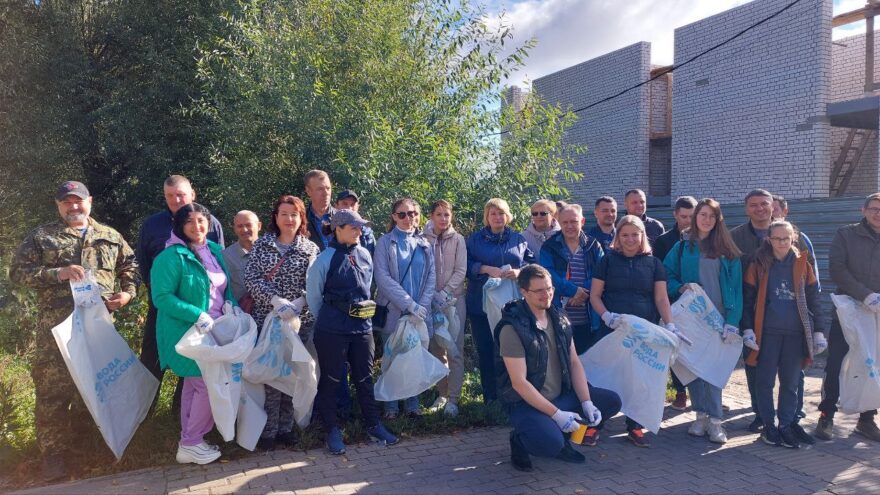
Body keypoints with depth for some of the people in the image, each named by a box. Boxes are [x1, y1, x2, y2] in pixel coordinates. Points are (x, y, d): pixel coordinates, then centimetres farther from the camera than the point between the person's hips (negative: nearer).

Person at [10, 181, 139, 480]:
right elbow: (18, 271, 0)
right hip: (57, 327, -2)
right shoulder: (41, 236, 6)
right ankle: (52, 451, 5)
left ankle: (77, 434, 31)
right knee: (53, 387, -4)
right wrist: (58, 273, -15)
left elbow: (130, 265, 17)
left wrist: (128, 293, -2)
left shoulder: (111, 237, 13)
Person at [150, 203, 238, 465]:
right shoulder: (171, 257, -16)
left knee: (195, 386, 16)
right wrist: (197, 315, -26)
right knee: (208, 385, -6)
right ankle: (190, 444, 10)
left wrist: (231, 304, -3)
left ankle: (190, 441, 28)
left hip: (213, 331, 8)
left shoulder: (214, 251, 8)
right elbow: (161, 297, -20)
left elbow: (224, 287, 18)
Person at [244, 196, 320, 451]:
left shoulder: (310, 248, 4)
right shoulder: (261, 245, 4)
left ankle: (286, 427, 19)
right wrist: (275, 299, -19)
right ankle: (268, 430, 11)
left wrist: (299, 302, -21)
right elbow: (251, 278, -5)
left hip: (300, 321, 1)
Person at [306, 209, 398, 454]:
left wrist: (367, 306, 8)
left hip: (362, 327, 5)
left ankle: (373, 425, 28)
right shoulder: (325, 258, -13)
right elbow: (313, 296, -4)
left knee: (364, 378, 14)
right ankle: (331, 431, 23)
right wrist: (328, 321, 5)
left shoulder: (364, 255, 4)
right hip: (332, 332, -5)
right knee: (330, 380, 8)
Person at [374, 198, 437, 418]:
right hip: (393, 311, -3)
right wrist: (409, 304, -15)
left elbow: (432, 276, 6)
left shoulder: (424, 243, 11)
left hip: (420, 312, 3)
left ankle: (412, 404, 18)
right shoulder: (385, 242, 0)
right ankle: (391, 406, 15)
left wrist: (422, 305, -8)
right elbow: (382, 277, -10)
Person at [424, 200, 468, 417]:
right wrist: (433, 296, -8)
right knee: (436, 349, 6)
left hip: (454, 299, -1)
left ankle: (453, 399, 1)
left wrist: (444, 293, -10)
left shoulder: (457, 239, 2)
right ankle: (442, 393, 19)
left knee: (455, 350, -4)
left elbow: (461, 271, -2)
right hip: (430, 300, 1)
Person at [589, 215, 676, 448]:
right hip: (612, 330, -2)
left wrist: (670, 326, -8)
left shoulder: (653, 263, 9)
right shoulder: (608, 260, 4)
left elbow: (661, 298, 6)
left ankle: (634, 427, 20)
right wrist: (607, 316, -15)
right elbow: (595, 295, 2)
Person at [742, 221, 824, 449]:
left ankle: (786, 425, 20)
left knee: (790, 382, 9)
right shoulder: (758, 265, 1)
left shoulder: (802, 265, 6)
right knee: (765, 381, 3)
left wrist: (818, 331, 4)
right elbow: (748, 299, 1)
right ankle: (768, 426, 15)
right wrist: (748, 329, -6)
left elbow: (813, 300, 8)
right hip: (767, 333, -2)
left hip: (796, 333, 2)